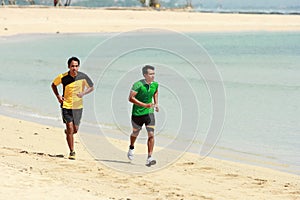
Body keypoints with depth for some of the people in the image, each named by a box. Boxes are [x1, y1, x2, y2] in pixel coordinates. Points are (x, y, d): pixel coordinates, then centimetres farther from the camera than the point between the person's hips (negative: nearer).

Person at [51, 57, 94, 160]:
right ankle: (72, 152, -2)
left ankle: (67, 132, 46)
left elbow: (91, 87, 5)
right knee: (70, 128, -10)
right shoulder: (63, 77, -11)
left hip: (78, 106, 2)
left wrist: (83, 93, -15)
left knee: (75, 129, 9)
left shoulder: (83, 77, -9)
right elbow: (53, 84, 8)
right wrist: (58, 96, -6)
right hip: (66, 106, -2)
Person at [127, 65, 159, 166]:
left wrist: (156, 104, 9)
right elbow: (131, 98, -25)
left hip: (149, 113, 3)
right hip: (137, 113, -3)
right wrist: (145, 105, -29)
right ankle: (131, 148, 50)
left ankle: (149, 158, -13)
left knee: (151, 134, -12)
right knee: (135, 133, 18)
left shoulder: (155, 84, -3)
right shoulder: (138, 85, -20)